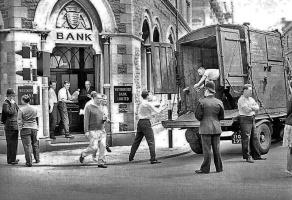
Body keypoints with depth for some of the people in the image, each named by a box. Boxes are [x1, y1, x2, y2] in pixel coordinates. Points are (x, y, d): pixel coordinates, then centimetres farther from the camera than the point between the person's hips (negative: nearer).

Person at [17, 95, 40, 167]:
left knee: (27, 146, -2)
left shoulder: (21, 110, -10)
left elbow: (19, 120, -9)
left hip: (25, 129, -4)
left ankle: (29, 162, -2)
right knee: (35, 145, 18)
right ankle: (37, 159, 28)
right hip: (34, 128, 4)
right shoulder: (35, 109, 3)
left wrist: (20, 128, -1)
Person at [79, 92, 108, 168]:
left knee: (102, 146, -3)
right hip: (93, 130, -6)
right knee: (94, 147, -10)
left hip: (101, 130, 6)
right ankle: (83, 154, 17)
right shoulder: (89, 108, -6)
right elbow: (86, 120, -9)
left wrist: (104, 118, 2)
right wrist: (86, 131, -15)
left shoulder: (100, 107, 15)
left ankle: (101, 163, 4)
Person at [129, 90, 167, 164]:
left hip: (140, 122, 9)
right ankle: (153, 159, -12)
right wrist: (161, 107, 12)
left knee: (137, 141, 15)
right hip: (146, 122, -9)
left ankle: (131, 157, 21)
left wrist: (160, 109, 22)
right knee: (151, 141, -7)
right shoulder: (148, 104, -10)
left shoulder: (141, 104, 17)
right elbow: (157, 111, -7)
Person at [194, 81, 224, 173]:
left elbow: (197, 115, -7)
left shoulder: (202, 102, -10)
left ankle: (205, 169, 2)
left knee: (207, 149, -1)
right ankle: (219, 167, 13)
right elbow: (221, 116, 6)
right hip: (216, 128, 4)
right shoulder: (219, 102, 1)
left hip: (205, 128, -4)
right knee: (216, 148, 9)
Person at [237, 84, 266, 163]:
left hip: (252, 119, 8)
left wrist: (250, 107, -11)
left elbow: (257, 107, 6)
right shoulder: (241, 100, -11)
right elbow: (247, 110, -19)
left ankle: (256, 155, 19)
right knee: (246, 139, -6)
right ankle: (247, 157, -2)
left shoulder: (251, 99, 16)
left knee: (254, 138, 12)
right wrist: (253, 108, -1)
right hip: (245, 120, -8)